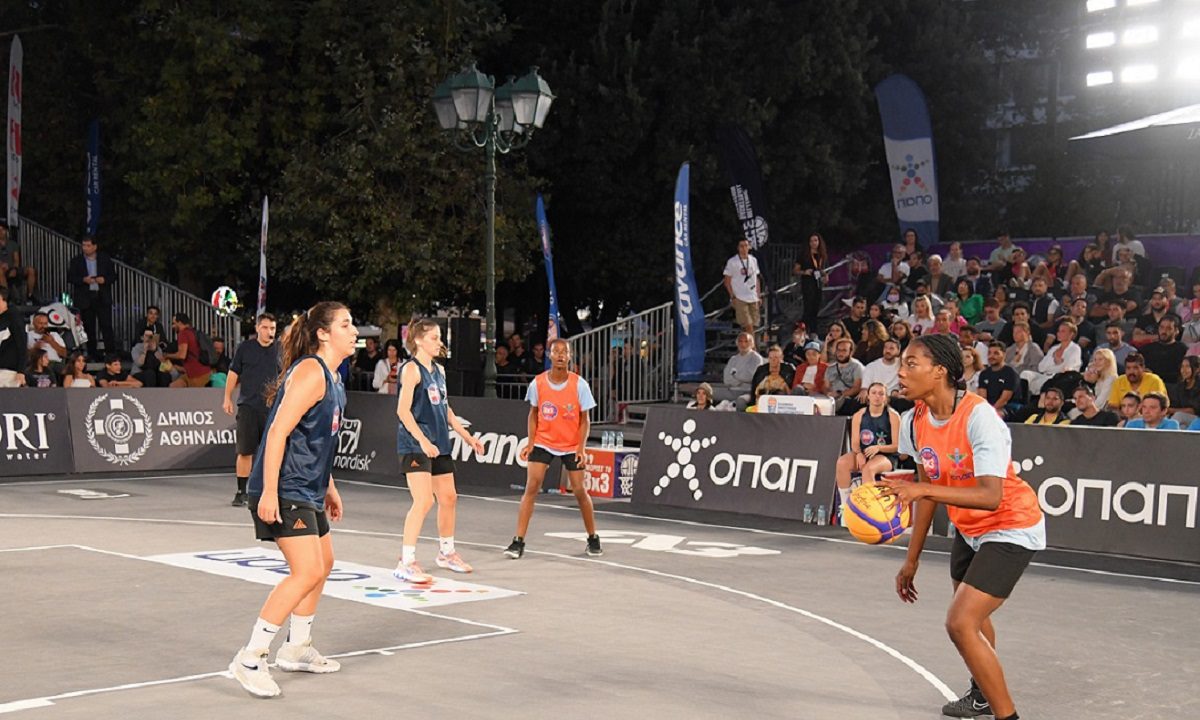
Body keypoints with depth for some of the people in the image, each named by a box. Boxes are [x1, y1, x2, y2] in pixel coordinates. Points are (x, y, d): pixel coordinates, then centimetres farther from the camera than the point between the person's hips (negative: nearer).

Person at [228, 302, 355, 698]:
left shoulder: (331, 378, 14)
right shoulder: (310, 372, -17)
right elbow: (278, 432, -22)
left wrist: (328, 487, 25)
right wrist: (269, 491, -26)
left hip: (307, 491, 11)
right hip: (283, 490, -11)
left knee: (323, 563, 19)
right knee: (307, 572, -17)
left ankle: (296, 649, 34)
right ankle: (250, 659, -10)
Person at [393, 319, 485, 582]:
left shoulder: (438, 370, 15)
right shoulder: (412, 369, -10)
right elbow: (403, 410, -18)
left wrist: (467, 437, 20)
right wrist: (423, 441, -26)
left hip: (439, 444, 9)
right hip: (415, 445, -9)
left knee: (449, 498, 15)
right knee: (424, 501, -16)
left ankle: (447, 553, 32)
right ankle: (406, 563, -10)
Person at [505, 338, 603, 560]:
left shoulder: (579, 384, -12)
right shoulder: (537, 383, -8)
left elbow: (584, 419, -5)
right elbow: (534, 414, 5)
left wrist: (582, 447, -17)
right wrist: (530, 442, -6)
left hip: (571, 446, 0)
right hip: (543, 442, 1)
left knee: (579, 491, 4)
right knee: (531, 487, -11)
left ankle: (593, 538, 24)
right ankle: (518, 541, -9)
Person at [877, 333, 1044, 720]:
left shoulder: (978, 416, -30)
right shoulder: (916, 421, -8)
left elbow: (991, 496, -39)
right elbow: (928, 491, 5)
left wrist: (922, 489, -48)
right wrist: (912, 560, 10)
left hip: (1011, 529, -8)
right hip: (969, 529, 8)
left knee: (961, 623, -20)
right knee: (972, 617, 26)